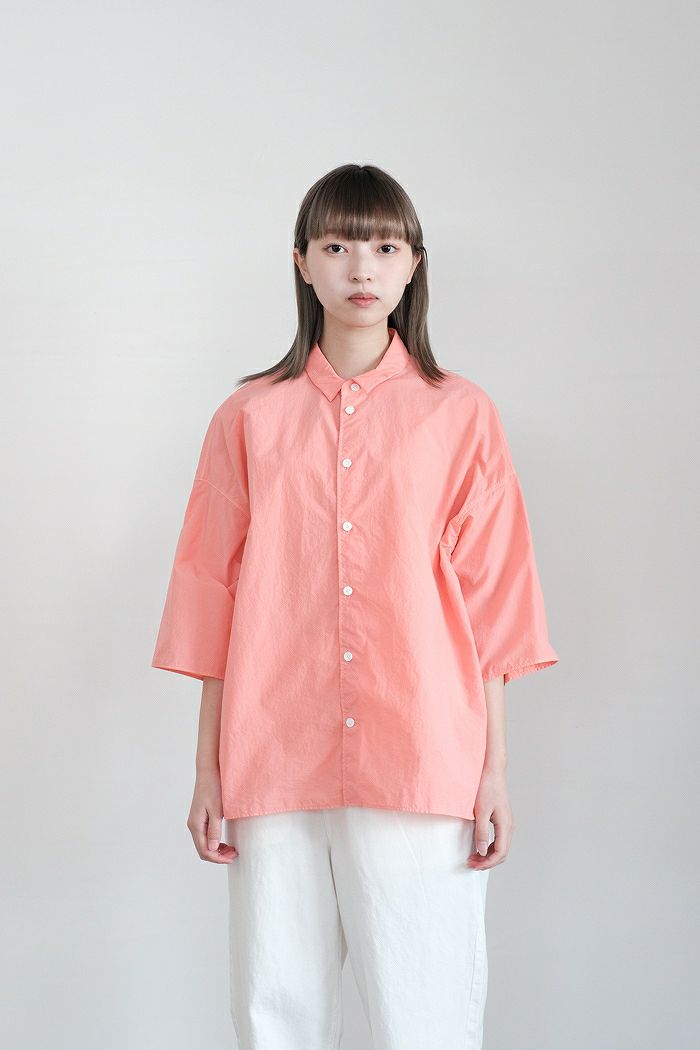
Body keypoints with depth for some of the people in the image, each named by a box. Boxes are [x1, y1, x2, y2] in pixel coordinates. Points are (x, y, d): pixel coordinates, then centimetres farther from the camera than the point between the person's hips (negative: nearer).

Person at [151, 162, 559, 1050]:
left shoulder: (460, 415, 5)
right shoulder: (249, 417, 8)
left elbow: (490, 605, 4)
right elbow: (215, 600, 8)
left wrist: (493, 771, 1)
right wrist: (207, 769, 5)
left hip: (420, 770, -1)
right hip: (274, 768, 1)